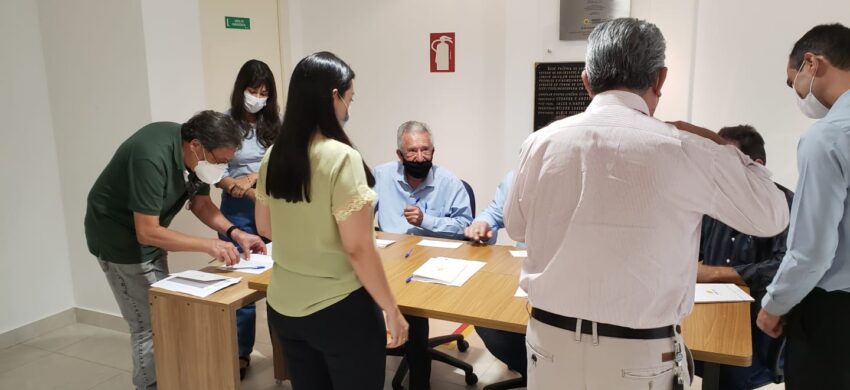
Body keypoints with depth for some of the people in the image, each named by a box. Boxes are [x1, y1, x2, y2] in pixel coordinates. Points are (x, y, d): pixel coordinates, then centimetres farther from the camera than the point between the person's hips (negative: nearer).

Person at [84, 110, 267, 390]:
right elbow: (147, 233, -33)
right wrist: (209, 245, -31)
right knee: (149, 326, -5)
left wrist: (234, 233, -13)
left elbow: (200, 203, 2)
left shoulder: (194, 154, -10)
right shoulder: (151, 157, -34)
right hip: (120, 237, -8)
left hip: (150, 233, 8)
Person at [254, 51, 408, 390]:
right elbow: (358, 249, -19)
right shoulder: (342, 158, -20)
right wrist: (392, 310, -10)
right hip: (339, 310, -6)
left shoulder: (274, 156, 0)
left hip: (284, 306, 7)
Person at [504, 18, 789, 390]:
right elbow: (771, 216, 3)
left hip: (549, 342, 2)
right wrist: (721, 147, 13)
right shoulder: (684, 149, -14)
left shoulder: (540, 143, -8)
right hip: (640, 358, -2)